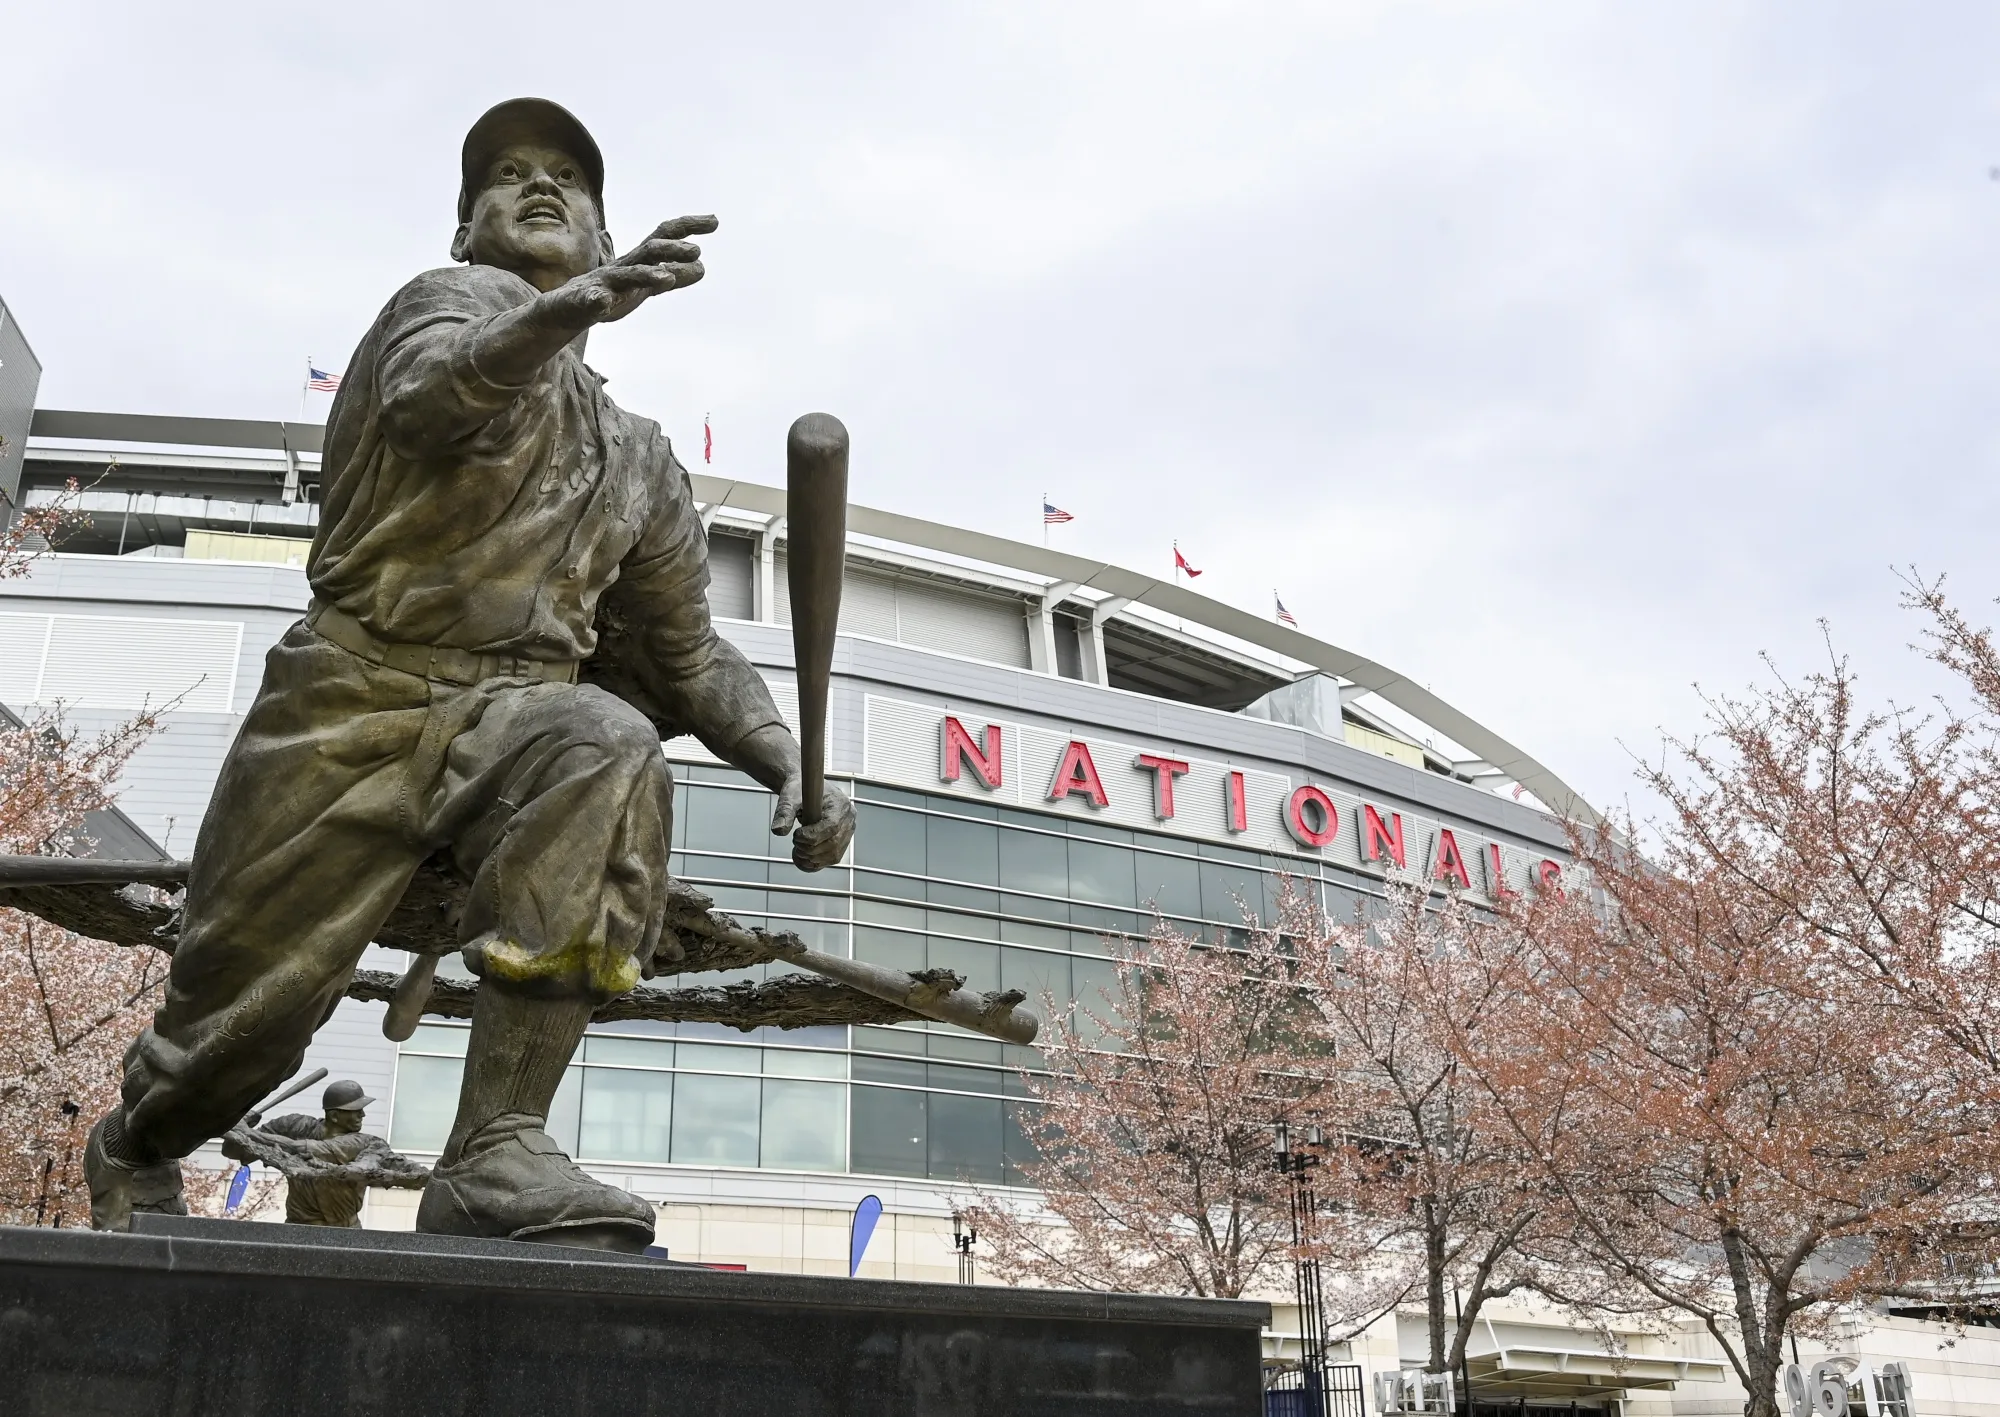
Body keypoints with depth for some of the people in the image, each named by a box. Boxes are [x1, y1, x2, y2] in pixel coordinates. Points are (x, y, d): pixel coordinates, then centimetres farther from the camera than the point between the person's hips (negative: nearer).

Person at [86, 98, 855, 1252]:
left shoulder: (642, 461, 20)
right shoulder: (456, 295, 6)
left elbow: (690, 654, 17)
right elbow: (429, 394, -20)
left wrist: (790, 761, -3)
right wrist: (569, 307, -42)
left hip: (513, 711, 3)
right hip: (358, 696, -3)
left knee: (612, 751, -32)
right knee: (245, 1009, -1)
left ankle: (496, 1153, -34)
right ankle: (134, 1157, 37)